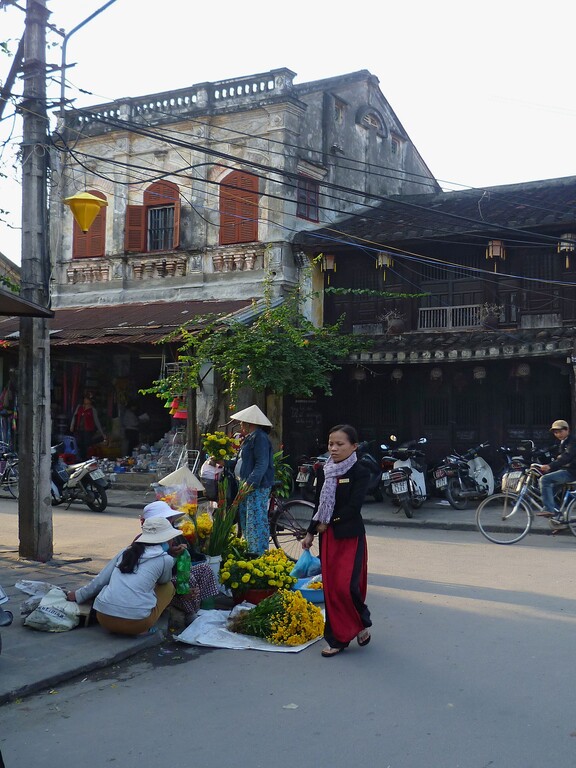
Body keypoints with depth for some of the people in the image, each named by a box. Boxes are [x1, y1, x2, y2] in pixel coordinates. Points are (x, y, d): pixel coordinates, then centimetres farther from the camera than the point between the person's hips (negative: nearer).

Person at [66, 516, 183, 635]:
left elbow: (100, 580, 18)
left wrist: (79, 595, 30)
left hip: (104, 619, 5)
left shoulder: (126, 552, 16)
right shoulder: (166, 559, 3)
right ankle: (144, 628, 7)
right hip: (136, 622, -5)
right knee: (169, 587, 22)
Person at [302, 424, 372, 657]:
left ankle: (362, 624, 16)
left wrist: (328, 523, -12)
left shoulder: (360, 473, -9)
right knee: (330, 586, 6)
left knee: (346, 585, -12)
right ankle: (338, 639, 16)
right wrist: (311, 532, 10)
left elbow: (353, 506, -17)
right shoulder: (324, 472, 8)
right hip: (327, 536, 6)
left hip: (350, 535, -6)